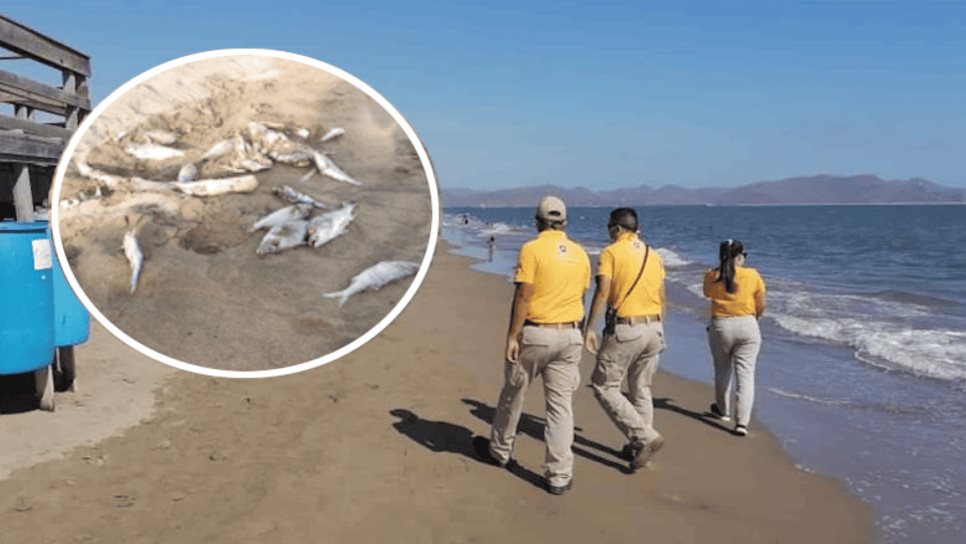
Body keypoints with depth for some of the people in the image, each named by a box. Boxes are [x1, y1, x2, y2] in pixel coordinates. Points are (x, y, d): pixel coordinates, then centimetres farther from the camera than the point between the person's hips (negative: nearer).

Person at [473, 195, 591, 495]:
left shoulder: (532, 249, -10)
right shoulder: (580, 254, 6)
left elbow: (523, 296, -15)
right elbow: (580, 296, 13)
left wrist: (512, 336, -12)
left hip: (534, 334, -4)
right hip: (570, 335, 4)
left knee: (513, 393, 17)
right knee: (561, 405, 5)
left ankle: (499, 450, 36)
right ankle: (560, 476, 6)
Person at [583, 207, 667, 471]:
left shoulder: (611, 252, -6)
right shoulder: (653, 255, 11)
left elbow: (602, 292, -16)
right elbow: (661, 298, 14)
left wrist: (589, 328, -13)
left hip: (625, 329, -7)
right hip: (653, 327, 7)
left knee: (604, 386, 3)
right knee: (641, 390, 17)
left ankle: (645, 437, -6)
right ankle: (639, 446, 22)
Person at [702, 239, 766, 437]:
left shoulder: (711, 276, -3)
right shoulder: (752, 275, -5)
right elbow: (761, 306, 3)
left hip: (720, 326, 1)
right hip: (747, 326, -1)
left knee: (722, 370, 20)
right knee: (745, 374, 0)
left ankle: (723, 410, 39)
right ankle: (742, 423, -7)